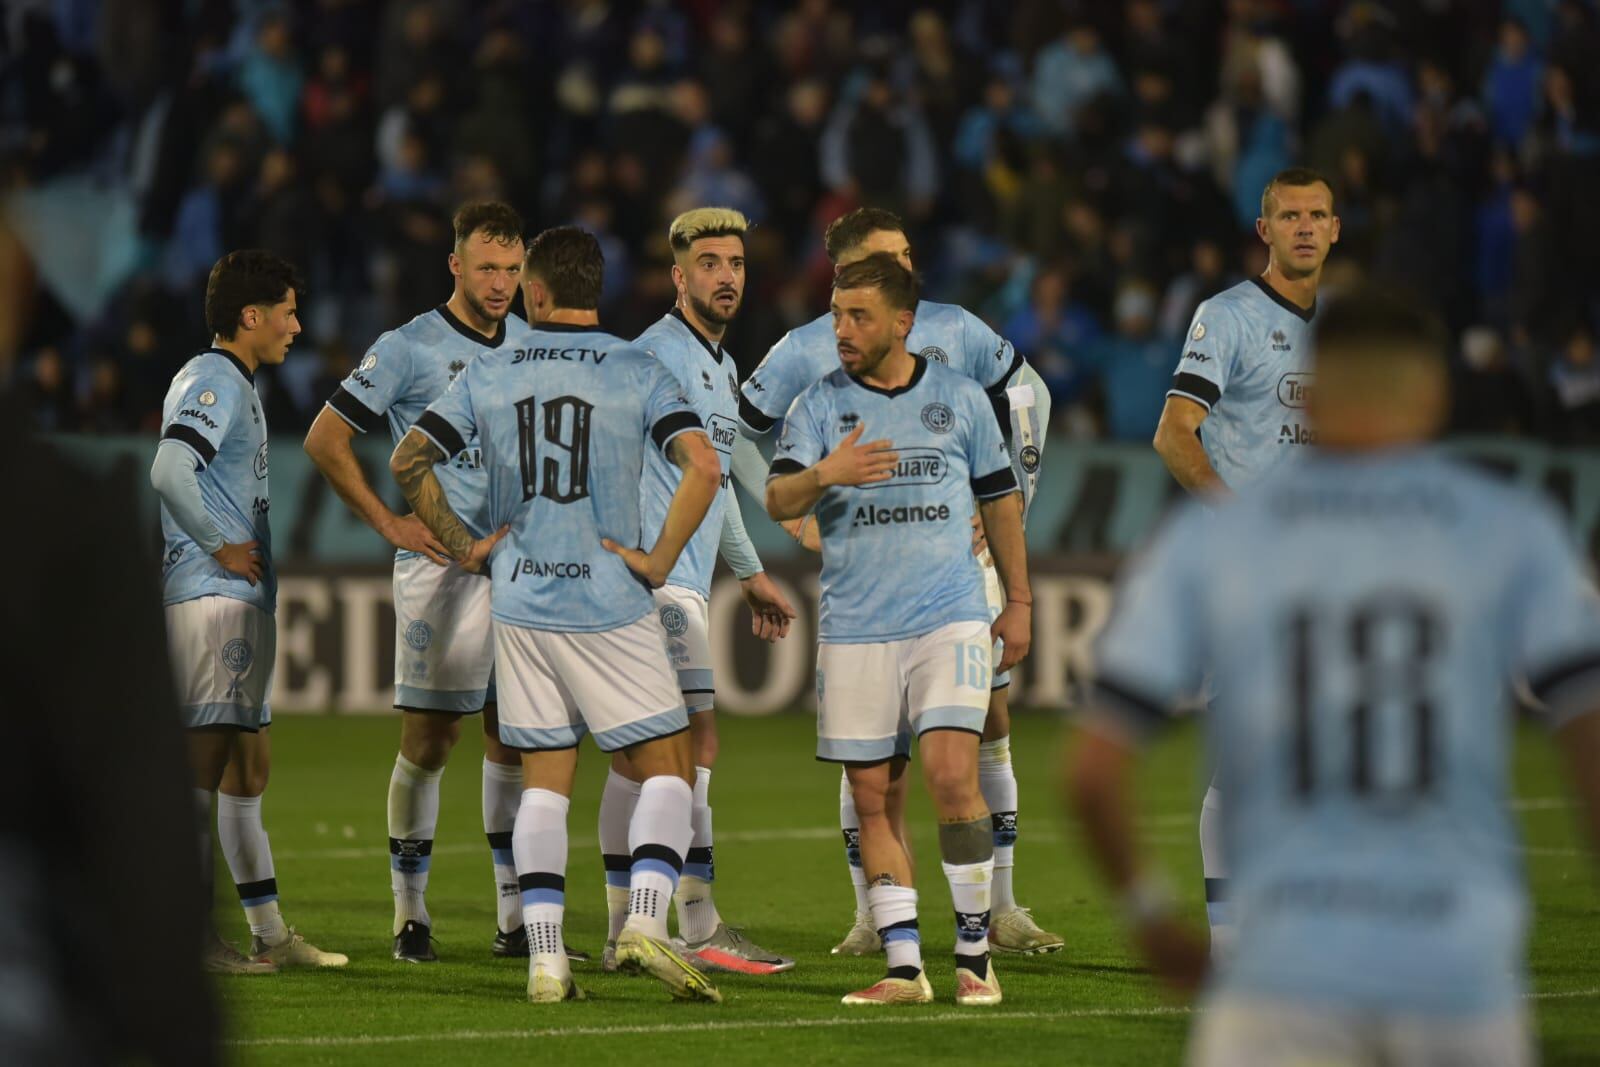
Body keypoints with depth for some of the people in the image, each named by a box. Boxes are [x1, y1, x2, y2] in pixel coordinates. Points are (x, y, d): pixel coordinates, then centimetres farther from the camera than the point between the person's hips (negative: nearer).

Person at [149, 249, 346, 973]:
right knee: (205, 756, -11)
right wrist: (220, 548, -19)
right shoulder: (211, 382, -12)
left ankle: (269, 934, 18)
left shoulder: (236, 384, 20)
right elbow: (169, 471, -27)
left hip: (245, 599, 11)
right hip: (213, 596, -11)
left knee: (247, 764, 13)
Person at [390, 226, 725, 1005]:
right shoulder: (639, 375, -4)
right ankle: (644, 923, -14)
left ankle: (545, 958, 2)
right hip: (610, 606, -3)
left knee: (545, 782, 9)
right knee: (667, 768, 5)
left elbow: (408, 461, 4)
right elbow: (703, 468, -16)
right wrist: (659, 560, -8)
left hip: (519, 605, 3)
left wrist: (464, 547, 10)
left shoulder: (488, 375, 4)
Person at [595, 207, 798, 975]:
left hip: (684, 580, 10)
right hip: (658, 580, -10)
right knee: (696, 742, -13)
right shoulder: (659, 354, -11)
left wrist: (750, 573, 35)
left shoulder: (721, 366, 20)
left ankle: (626, 932, 11)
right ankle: (700, 929, -12)